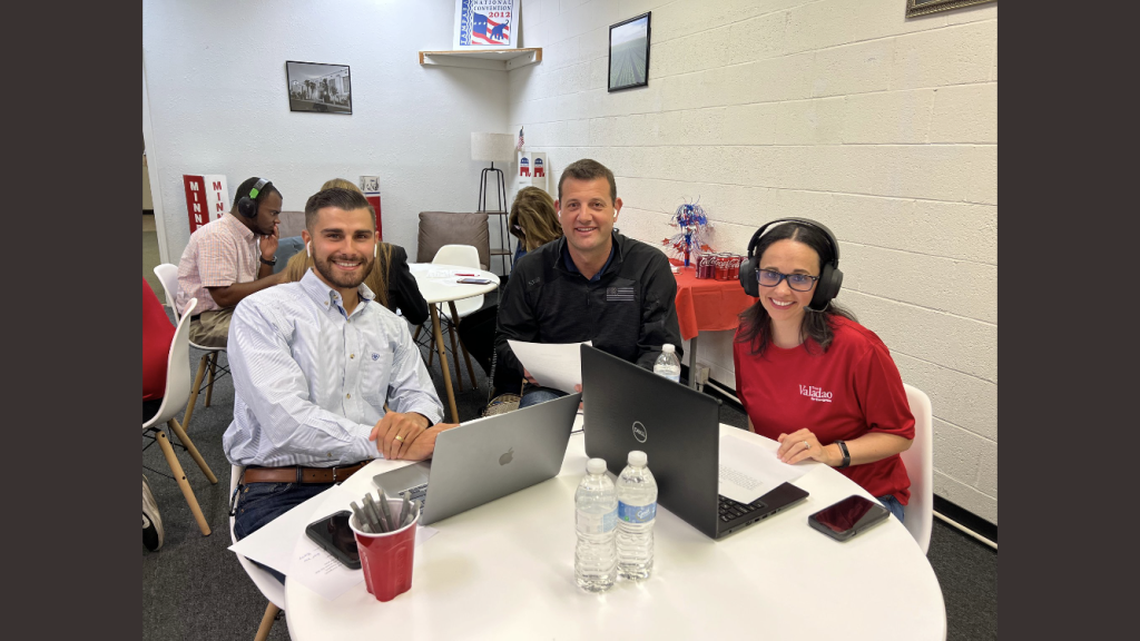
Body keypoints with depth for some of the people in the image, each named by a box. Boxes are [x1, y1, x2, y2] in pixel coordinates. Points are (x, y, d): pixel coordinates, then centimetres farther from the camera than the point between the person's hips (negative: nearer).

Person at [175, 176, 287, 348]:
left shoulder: (252, 235, 8)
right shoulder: (217, 236, -18)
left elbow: (260, 289, 9)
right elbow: (224, 296, -25)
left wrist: (267, 258, -6)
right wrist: (274, 280, -20)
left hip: (240, 308, 8)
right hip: (205, 320, -8)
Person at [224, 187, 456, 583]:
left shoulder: (389, 324, 18)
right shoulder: (261, 313, -2)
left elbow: (419, 393, 11)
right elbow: (287, 421, -15)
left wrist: (417, 419, -16)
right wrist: (389, 444, -26)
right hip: (280, 496, -4)